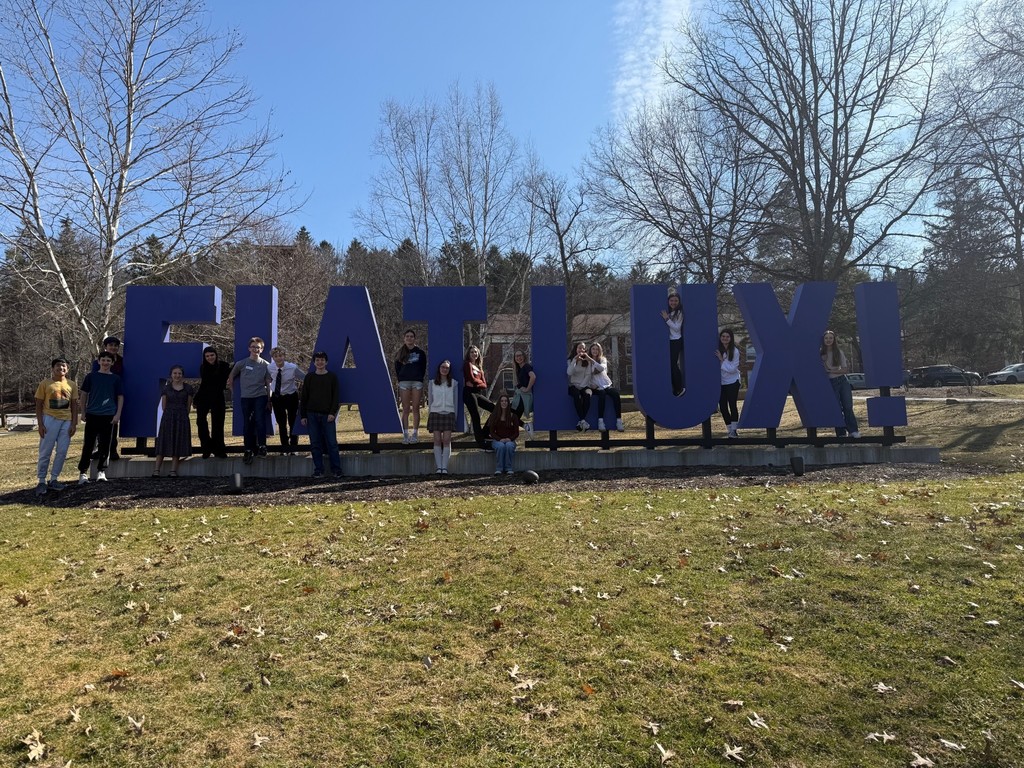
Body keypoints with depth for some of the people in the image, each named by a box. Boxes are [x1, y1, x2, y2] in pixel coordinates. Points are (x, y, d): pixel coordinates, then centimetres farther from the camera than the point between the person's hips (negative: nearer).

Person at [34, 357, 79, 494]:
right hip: (50, 420, -3)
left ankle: (53, 479, 14)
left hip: (67, 421, 3)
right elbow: (39, 405, 0)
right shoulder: (45, 383, 0)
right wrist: (40, 424, -8)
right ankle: (41, 482, 7)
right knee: (45, 452, 0)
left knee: (62, 452, 4)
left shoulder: (71, 385, 9)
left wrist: (74, 424, 2)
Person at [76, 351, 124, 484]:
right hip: (92, 415, 0)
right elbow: (84, 395, 10)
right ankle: (83, 472, 6)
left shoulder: (115, 378, 6)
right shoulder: (91, 376, 6)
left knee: (104, 445, 4)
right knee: (88, 444, 0)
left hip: (108, 416, 0)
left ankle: (101, 471, 14)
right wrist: (83, 412, 5)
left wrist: (118, 414, -2)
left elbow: (120, 397, 7)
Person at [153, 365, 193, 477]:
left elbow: (188, 406, 7)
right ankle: (156, 470, -1)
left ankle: (173, 470, 3)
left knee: (178, 444, 0)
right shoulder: (166, 388, 6)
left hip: (182, 418, 0)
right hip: (168, 417, 0)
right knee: (163, 443, -2)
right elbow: (163, 405, 7)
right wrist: (171, 413, 3)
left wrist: (182, 415, 5)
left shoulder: (188, 388, 5)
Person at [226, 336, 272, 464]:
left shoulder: (265, 365, 2)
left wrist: (269, 401, 4)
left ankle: (262, 446, -12)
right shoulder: (241, 364, 2)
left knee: (260, 420, -19)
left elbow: (268, 384, 6)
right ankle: (248, 450, 14)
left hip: (261, 397, -1)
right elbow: (231, 376, 16)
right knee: (247, 425, 5)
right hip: (246, 398, 1)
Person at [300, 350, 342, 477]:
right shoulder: (309, 377, 9)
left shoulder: (332, 377, 4)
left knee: (332, 443, -4)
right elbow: (303, 398, 10)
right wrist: (303, 415, 5)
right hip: (312, 415, 2)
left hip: (327, 415, -2)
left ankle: (337, 470, 2)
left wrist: (333, 413, -9)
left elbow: (336, 397, 2)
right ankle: (318, 470, 11)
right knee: (315, 444, 4)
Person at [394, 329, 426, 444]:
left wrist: (420, 379, -1)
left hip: (417, 382, -1)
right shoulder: (400, 353, 11)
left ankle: (415, 433, 3)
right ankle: (405, 434, 0)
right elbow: (397, 369, 11)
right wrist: (400, 379, 1)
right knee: (405, 409, -1)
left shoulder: (420, 353, 8)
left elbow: (423, 368, 8)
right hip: (404, 382, 1)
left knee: (415, 408, -1)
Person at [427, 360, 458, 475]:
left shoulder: (454, 383, 9)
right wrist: (429, 415, 6)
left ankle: (444, 467, -4)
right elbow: (430, 400, 11)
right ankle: (438, 467, -1)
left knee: (446, 440, -6)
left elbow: (455, 400, 11)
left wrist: (455, 416, 7)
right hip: (435, 413, 0)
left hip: (449, 413, 0)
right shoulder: (432, 383, 10)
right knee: (437, 440, -3)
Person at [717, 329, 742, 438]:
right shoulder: (717, 350, -1)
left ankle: (733, 430, 5)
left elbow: (732, 369, -15)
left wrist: (722, 360, -18)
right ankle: (730, 429, 16)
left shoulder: (735, 351, -10)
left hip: (732, 382, -3)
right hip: (720, 382, 3)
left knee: (732, 405, -3)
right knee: (723, 407, 4)